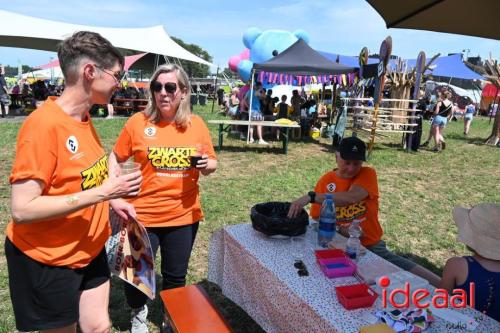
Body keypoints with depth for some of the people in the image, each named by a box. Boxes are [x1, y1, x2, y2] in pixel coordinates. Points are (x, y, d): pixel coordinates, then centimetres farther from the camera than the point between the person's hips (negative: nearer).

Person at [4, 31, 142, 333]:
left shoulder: (83, 119, 1)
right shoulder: (43, 124, -25)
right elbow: (22, 210, -27)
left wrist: (112, 199, -1)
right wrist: (102, 193, -29)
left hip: (89, 249, 7)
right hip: (47, 261, -7)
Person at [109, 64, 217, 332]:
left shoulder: (196, 124, -2)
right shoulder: (138, 122, -7)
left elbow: (211, 163, 8)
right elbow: (115, 158, 3)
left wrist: (207, 165, -15)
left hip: (184, 215, 2)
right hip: (143, 215, -1)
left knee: (176, 276, 17)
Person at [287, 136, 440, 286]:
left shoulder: (368, 174, -5)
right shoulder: (325, 181, 1)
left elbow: (351, 197, -26)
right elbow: (316, 220, 5)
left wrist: (311, 197, -31)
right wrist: (339, 230, -14)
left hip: (372, 246, -1)